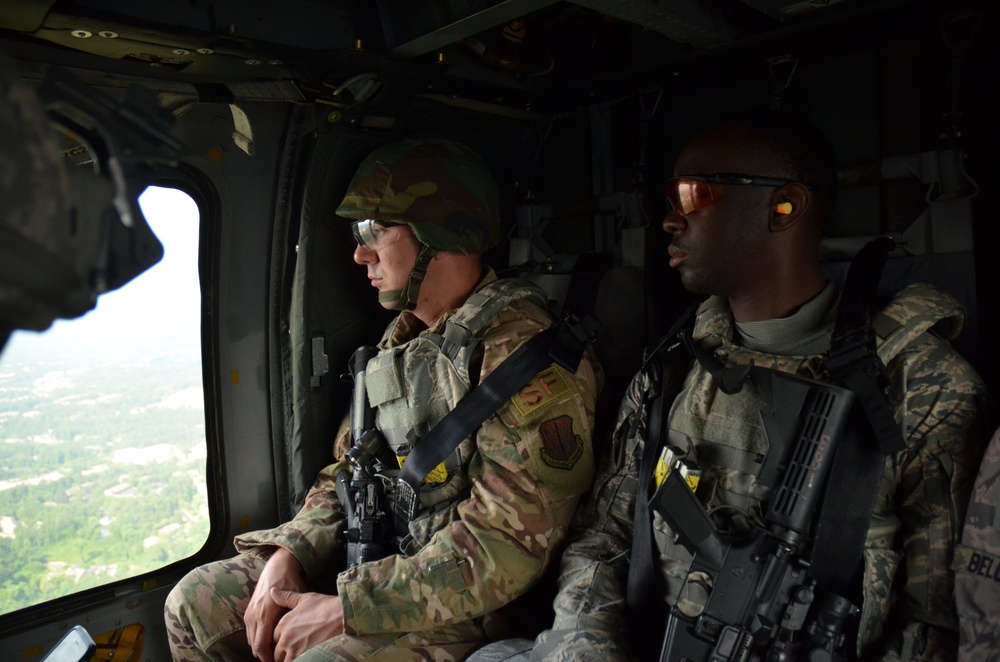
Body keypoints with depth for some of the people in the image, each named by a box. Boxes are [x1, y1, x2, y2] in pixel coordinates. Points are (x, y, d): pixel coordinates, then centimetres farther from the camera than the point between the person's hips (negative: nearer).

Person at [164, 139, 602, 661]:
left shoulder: (519, 350, -21)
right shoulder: (402, 338, 9)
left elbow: (509, 543, -25)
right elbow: (348, 466, 14)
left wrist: (346, 609, -20)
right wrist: (289, 554, -4)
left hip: (461, 604, -8)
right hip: (374, 564, 8)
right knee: (196, 603, 7)